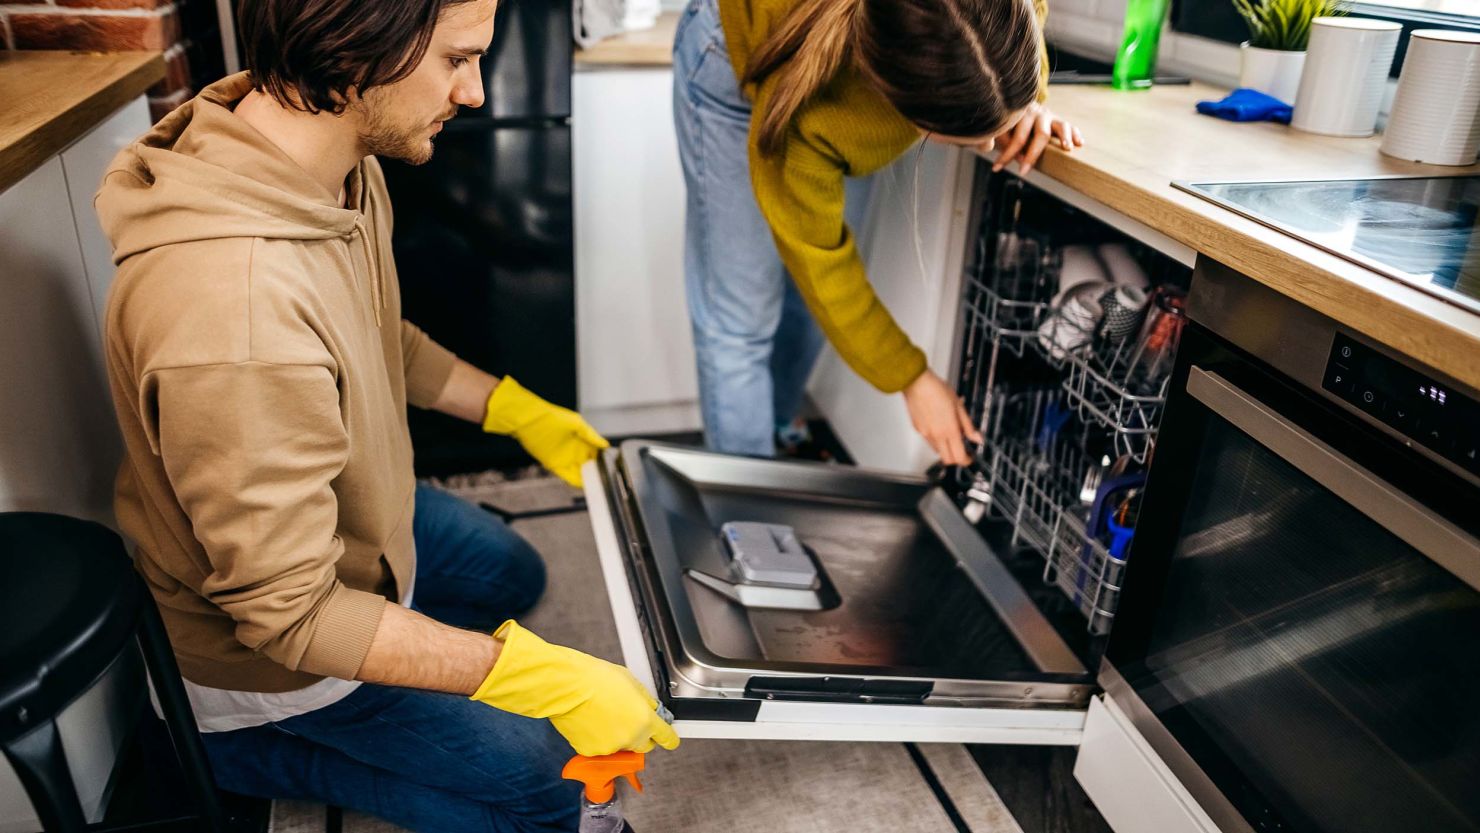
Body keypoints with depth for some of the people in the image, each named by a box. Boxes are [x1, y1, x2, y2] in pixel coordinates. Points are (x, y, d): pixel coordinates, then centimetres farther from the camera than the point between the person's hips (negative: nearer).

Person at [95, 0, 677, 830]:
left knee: (512, 575, 28)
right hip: (267, 655, -7)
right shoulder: (236, 317, -42)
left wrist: (518, 411, 8)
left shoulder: (341, 161, -13)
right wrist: (548, 679, -33)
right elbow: (288, 615, -33)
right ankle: (251, 755, 14)